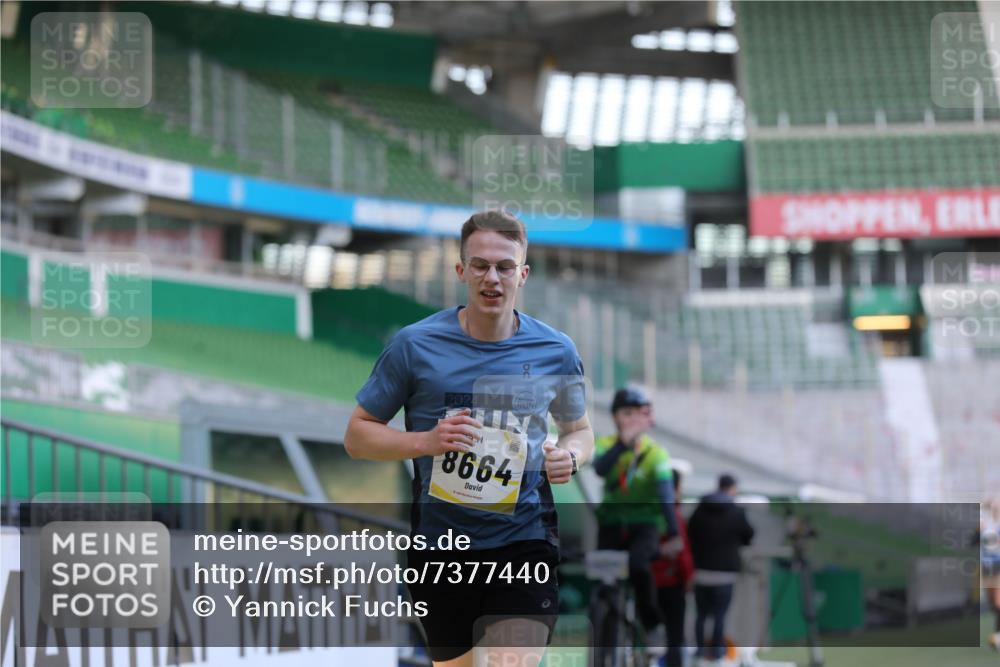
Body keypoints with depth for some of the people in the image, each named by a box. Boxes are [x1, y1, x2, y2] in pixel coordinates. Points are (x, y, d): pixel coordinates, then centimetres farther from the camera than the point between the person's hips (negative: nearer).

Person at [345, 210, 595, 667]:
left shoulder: (556, 351, 1)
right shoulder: (415, 345, -5)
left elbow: (579, 429, 18)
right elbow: (357, 435, 1)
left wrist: (570, 456, -6)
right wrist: (425, 442, -17)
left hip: (524, 543, 0)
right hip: (439, 547, 1)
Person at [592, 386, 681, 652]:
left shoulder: (655, 453, -8)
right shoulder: (607, 444, -1)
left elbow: (665, 495, -19)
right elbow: (600, 468, -24)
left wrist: (672, 534, -29)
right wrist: (622, 443, -38)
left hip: (645, 524, -3)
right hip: (612, 523, 3)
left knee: (638, 565, -29)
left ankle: (653, 625, -13)